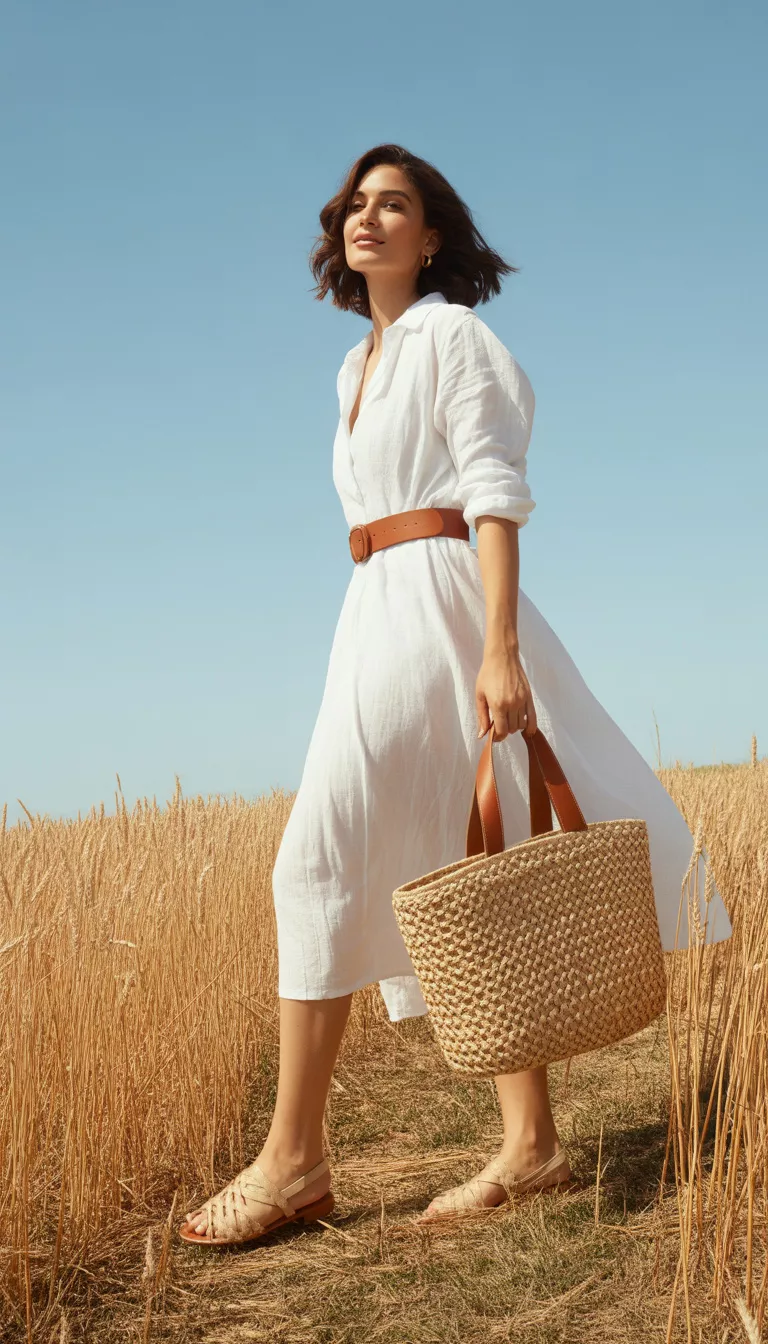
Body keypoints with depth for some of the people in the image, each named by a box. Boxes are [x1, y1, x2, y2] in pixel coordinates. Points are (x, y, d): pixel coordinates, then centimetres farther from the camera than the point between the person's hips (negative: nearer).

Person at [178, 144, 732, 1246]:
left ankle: (294, 1158, -8)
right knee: (466, 874, 5)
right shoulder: (358, 367, 23)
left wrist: (499, 648, -23)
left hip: (438, 605, -9)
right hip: (379, 616, 9)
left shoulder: (451, 335, -2)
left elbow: (493, 492, -12)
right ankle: (531, 1143, 8)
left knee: (319, 865, -13)